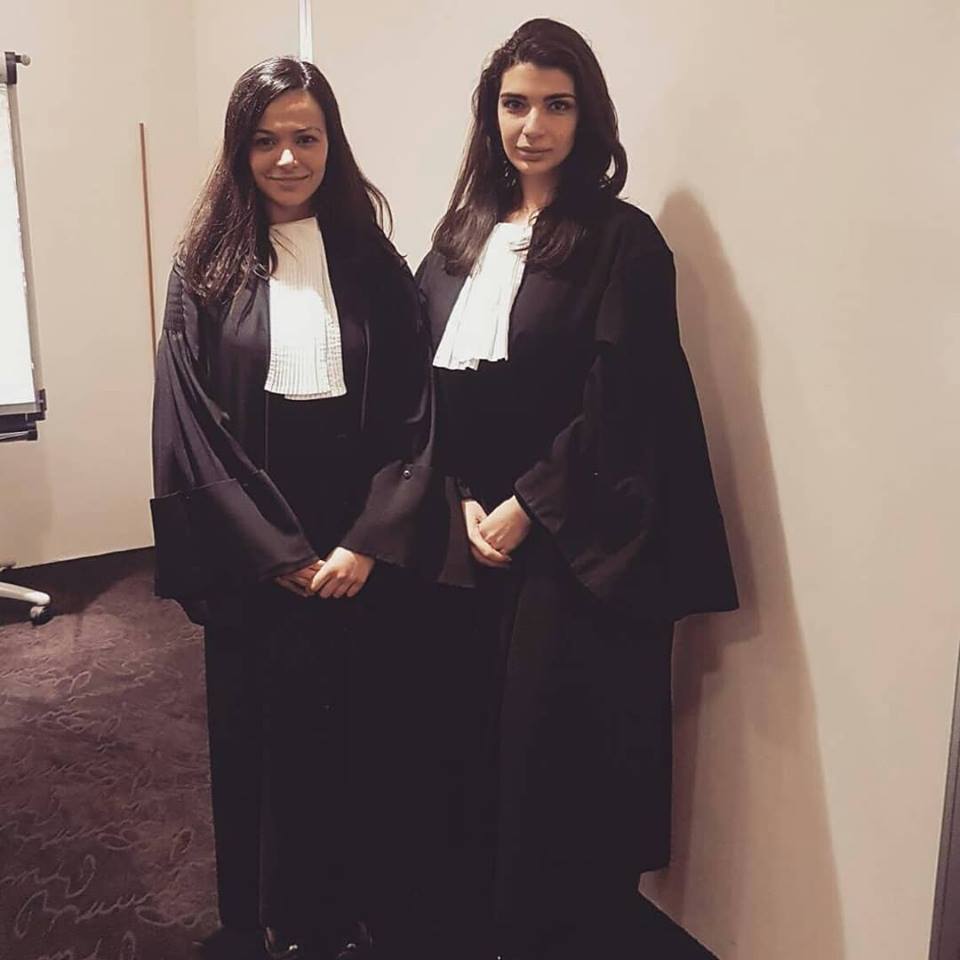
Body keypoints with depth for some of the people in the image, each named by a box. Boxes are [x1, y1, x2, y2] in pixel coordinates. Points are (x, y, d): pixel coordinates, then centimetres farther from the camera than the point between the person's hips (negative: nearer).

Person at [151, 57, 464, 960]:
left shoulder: (373, 263, 3)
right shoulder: (205, 268, 1)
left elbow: (415, 415, -2)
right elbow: (190, 427, -5)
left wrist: (370, 542, -13)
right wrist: (279, 551, -10)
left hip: (364, 552, 1)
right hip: (254, 560, 0)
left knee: (362, 734, 9)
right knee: (262, 737, 11)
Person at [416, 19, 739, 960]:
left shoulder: (620, 241, -7)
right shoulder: (462, 236, 10)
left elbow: (617, 408, -12)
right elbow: (431, 388, 8)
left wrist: (526, 509, -11)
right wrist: (464, 502, -3)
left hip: (577, 545, -5)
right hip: (478, 534, 5)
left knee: (560, 749, 3)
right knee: (490, 736, 14)